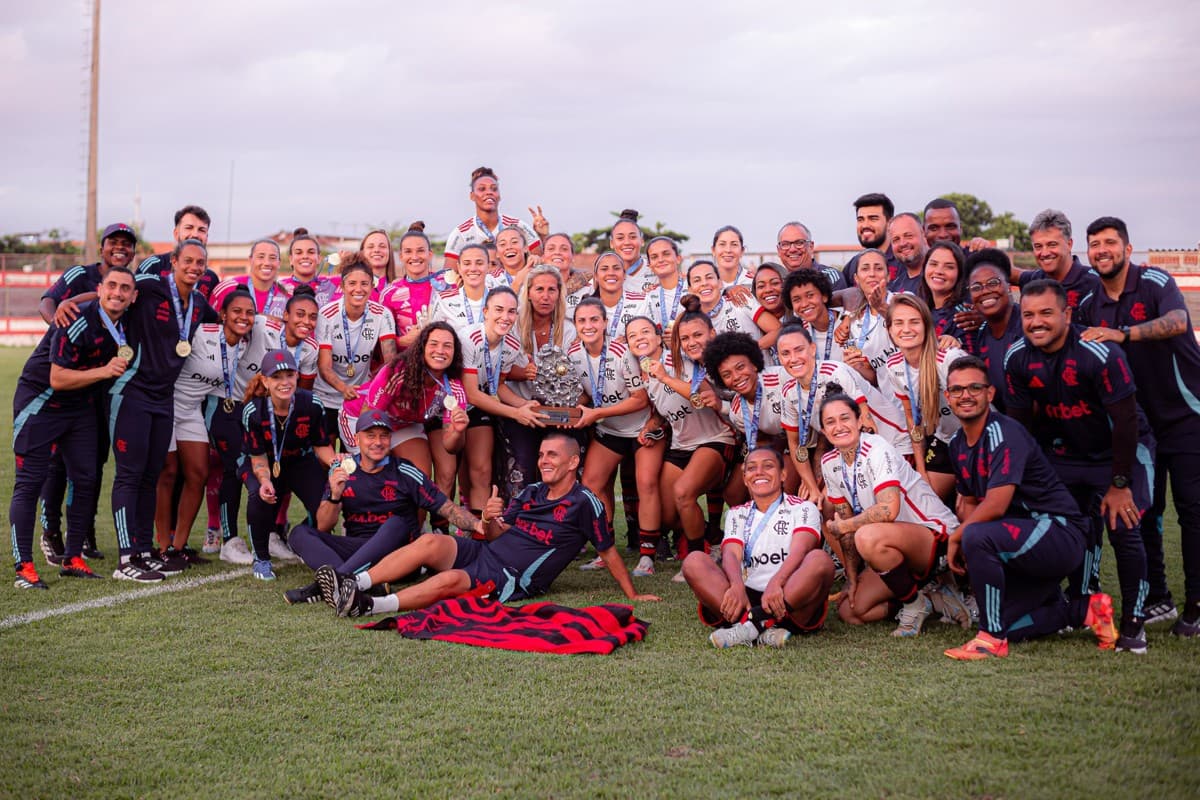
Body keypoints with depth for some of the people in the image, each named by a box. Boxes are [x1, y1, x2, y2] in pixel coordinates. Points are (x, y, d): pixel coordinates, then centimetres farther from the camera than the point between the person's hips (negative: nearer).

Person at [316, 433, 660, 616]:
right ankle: (353, 584, -24)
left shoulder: (584, 503, -3)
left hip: (512, 581, -7)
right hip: (483, 552, 7)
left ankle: (368, 605, -40)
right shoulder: (532, 492, 17)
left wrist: (632, 595, -1)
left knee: (450, 580, -31)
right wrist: (489, 520, -5)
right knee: (430, 542, -18)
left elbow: (609, 552, 1)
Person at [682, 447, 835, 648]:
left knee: (820, 559, -29)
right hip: (748, 596, 2)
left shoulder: (803, 508, 12)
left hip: (791, 599, -2)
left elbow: (800, 549, -9)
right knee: (694, 561, -19)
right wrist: (737, 586, -25)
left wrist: (776, 583, -31)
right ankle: (762, 630, -39)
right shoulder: (737, 514, 20)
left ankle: (753, 622, -42)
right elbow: (731, 554, 0)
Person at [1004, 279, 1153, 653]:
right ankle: (1080, 610, 20)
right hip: (1066, 452, 5)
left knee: (1123, 530, -14)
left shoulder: (1101, 354, -27)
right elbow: (1021, 422, -1)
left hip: (1121, 451, -5)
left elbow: (1126, 421, -22)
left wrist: (1119, 484, -19)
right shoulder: (1016, 359, -12)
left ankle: (1133, 622, -1)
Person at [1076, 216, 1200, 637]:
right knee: (1141, 511, 7)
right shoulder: (1091, 305, 5)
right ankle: (1156, 599, 17)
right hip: (1137, 420, 6)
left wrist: (1122, 333, -43)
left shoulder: (1155, 282, -13)